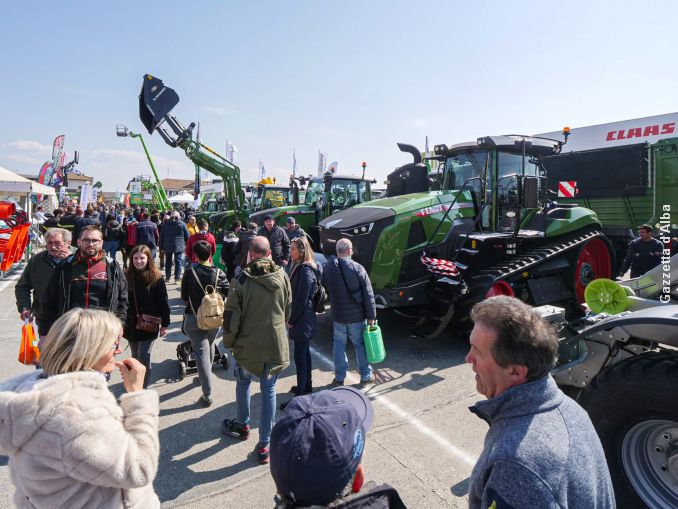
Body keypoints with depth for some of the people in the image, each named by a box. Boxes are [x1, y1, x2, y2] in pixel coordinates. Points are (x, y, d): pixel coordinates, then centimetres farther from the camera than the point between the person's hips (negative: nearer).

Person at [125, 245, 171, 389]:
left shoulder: (156, 278, -10)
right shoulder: (127, 277, 0)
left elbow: (163, 302, -7)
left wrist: (165, 324, -6)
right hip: (131, 324, 4)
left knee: (143, 358, -6)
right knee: (135, 357, 18)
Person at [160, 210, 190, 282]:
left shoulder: (166, 224, 3)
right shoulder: (182, 224, -5)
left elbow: (161, 236, 6)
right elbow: (187, 236, 0)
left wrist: (162, 246, 12)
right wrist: (187, 245, 14)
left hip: (167, 246, 3)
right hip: (179, 246, -2)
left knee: (168, 261, 13)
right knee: (178, 261, 2)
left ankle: (167, 277, 19)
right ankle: (177, 277, 2)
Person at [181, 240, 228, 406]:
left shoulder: (190, 273, -11)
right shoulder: (219, 273, -7)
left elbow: (184, 296, -3)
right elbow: (228, 294, -5)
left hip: (194, 318, -3)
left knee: (201, 352, -1)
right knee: (210, 345, 27)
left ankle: (207, 394, -2)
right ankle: (206, 374, 49)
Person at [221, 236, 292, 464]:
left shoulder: (241, 279, -15)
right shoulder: (282, 276, -6)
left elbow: (231, 315, -11)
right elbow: (288, 310, 5)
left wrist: (229, 342, 5)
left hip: (248, 344, -2)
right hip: (276, 343, 2)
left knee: (243, 383, 24)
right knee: (269, 390, 12)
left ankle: (243, 425, 44)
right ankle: (264, 444, 18)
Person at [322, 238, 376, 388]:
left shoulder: (328, 268, -4)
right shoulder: (357, 268, -15)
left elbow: (325, 292, 8)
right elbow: (368, 294, -13)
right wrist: (371, 315, -6)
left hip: (338, 316, 3)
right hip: (357, 315, -2)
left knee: (339, 345, 15)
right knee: (361, 345, 12)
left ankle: (339, 378, 24)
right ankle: (366, 376, 24)